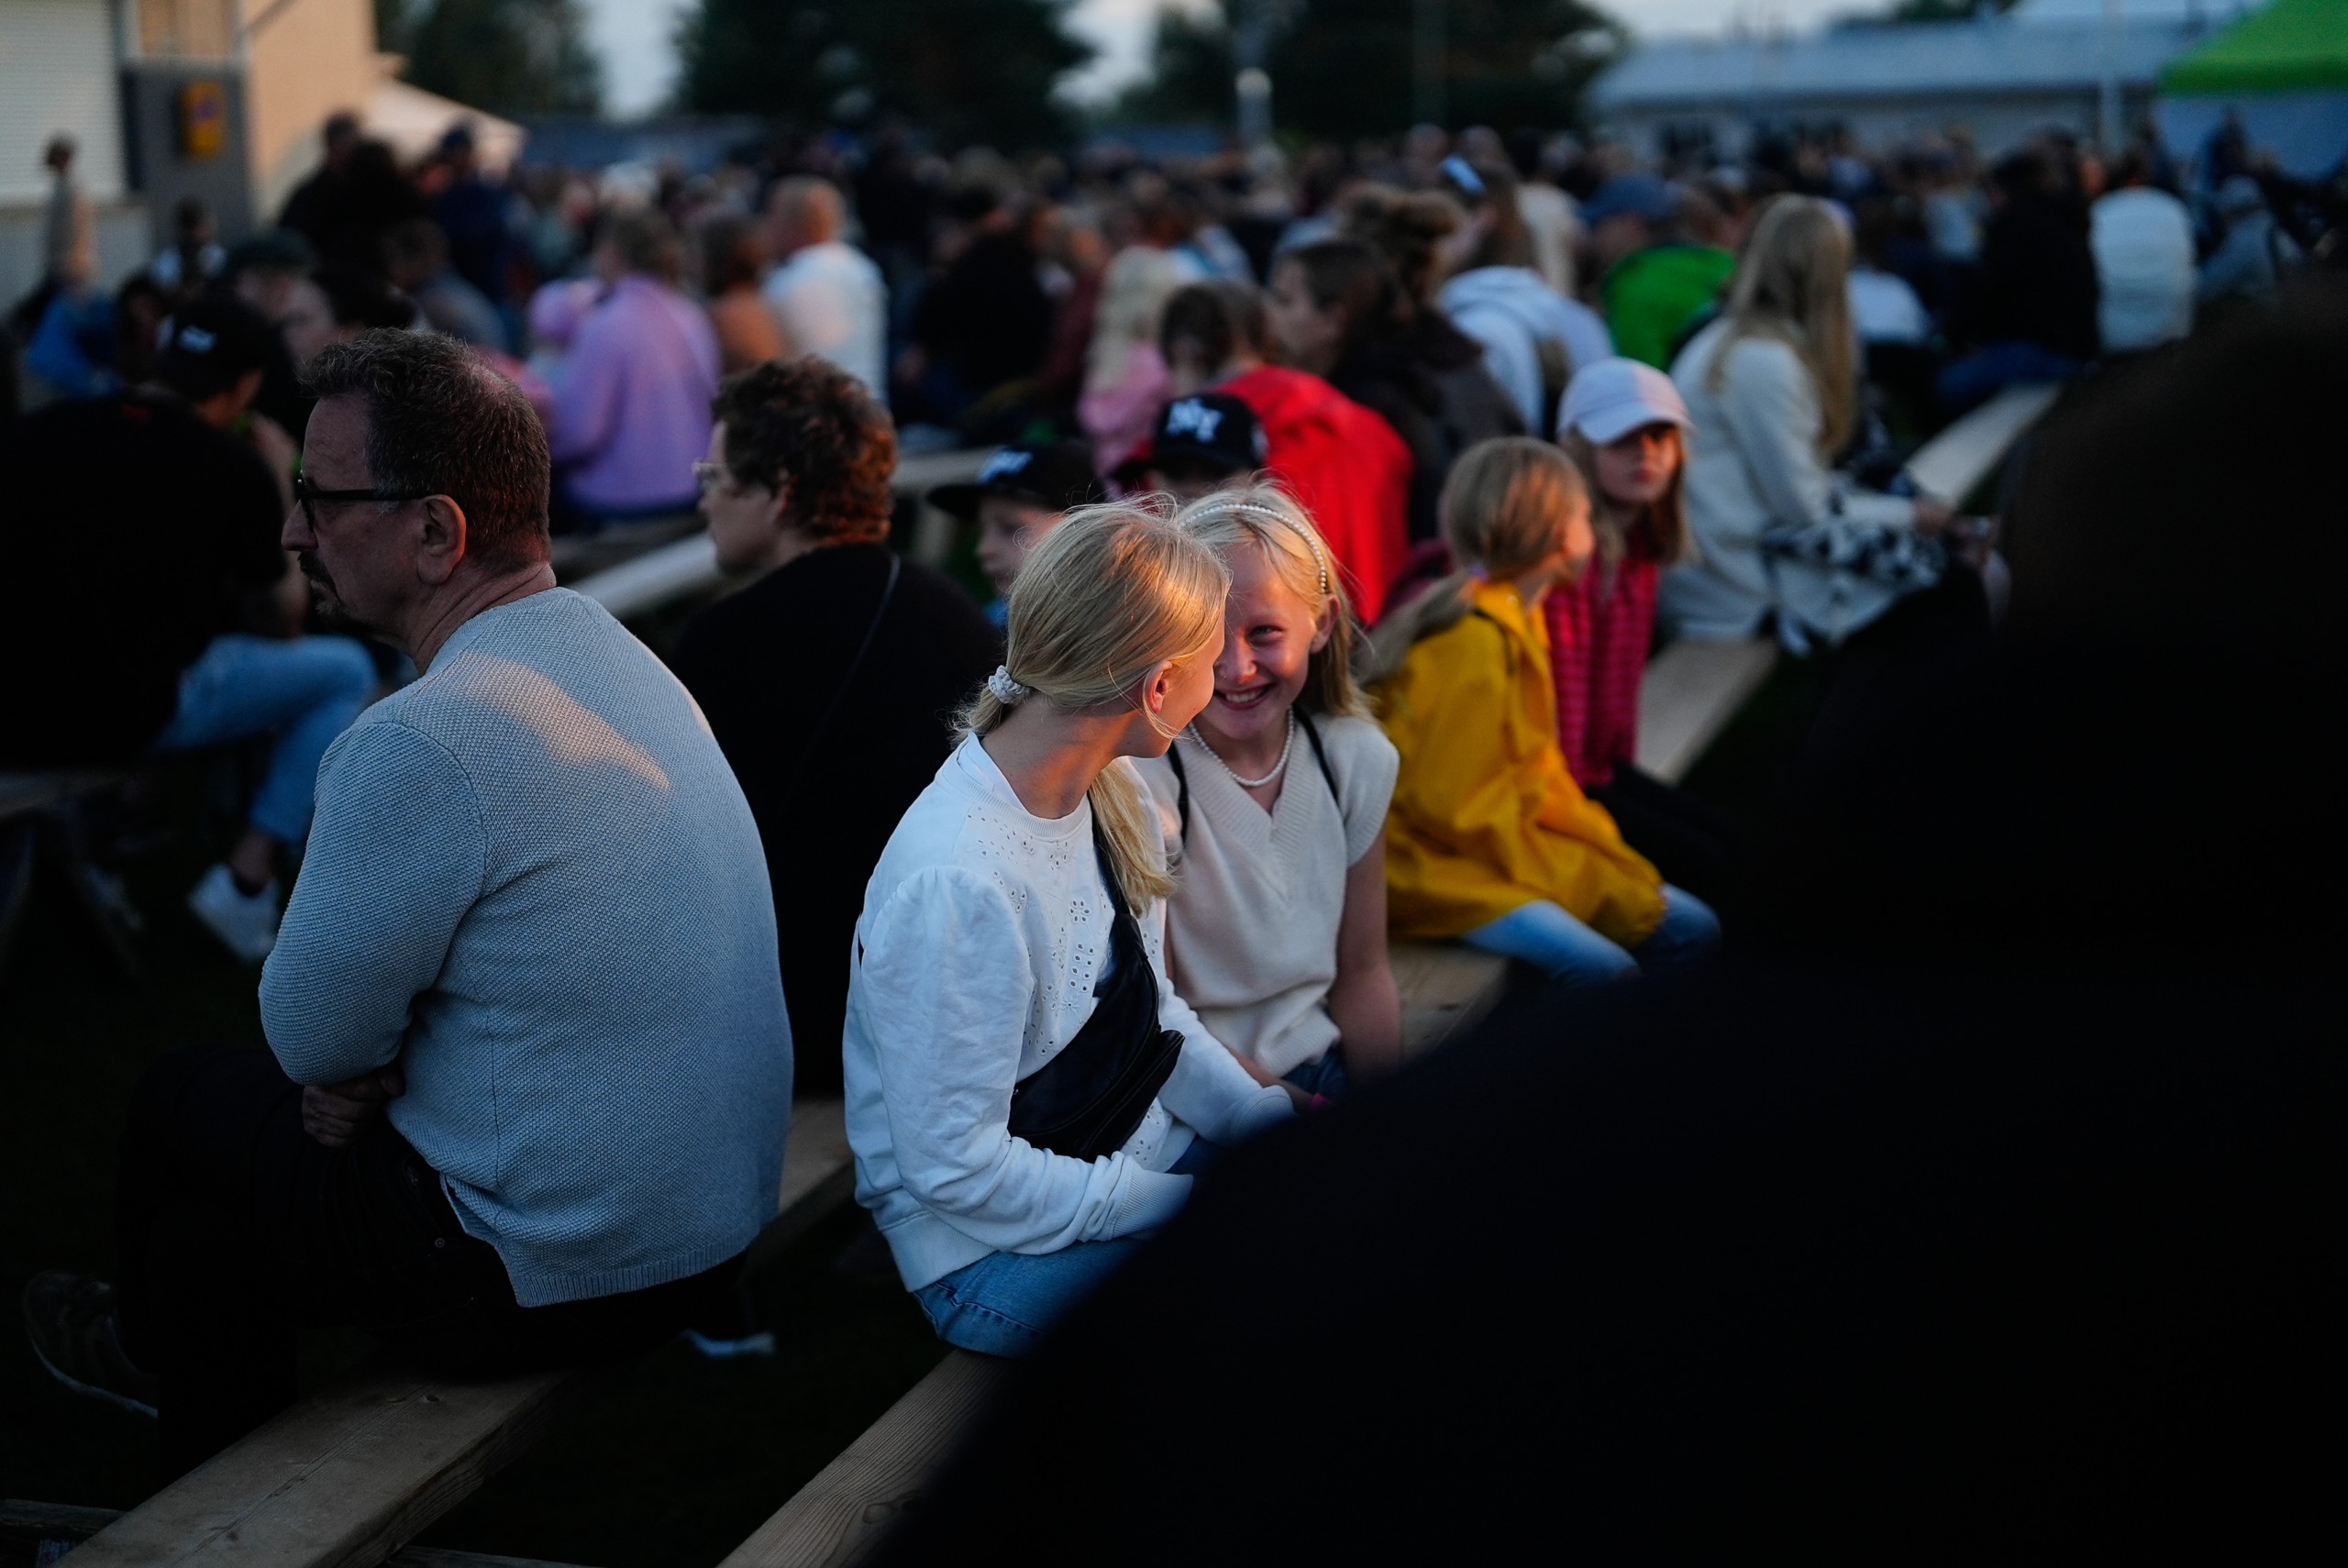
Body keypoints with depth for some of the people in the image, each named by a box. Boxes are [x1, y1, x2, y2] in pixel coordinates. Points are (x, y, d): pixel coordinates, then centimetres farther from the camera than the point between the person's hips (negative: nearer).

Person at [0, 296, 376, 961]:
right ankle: (246, 882, 3)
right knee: (346, 672, 12)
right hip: (129, 718, -5)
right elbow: (279, 621, 7)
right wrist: (279, 500, 21)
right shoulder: (234, 467, -7)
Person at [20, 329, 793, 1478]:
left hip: (551, 1285, -8)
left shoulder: (422, 745, -27)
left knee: (178, 1102, 15)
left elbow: (312, 1039, -13)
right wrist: (370, 1062, 0)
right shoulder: (620, 657, 4)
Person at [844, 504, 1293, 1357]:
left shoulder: (1109, 794, -2)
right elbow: (954, 1170, -24)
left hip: (1139, 1160, 9)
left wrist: (1269, 1121, -5)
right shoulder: (956, 885, -29)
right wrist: (1181, 1201, -20)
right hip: (999, 1255, -8)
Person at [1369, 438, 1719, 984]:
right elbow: (1459, 807, -20)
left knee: (1691, 930, 3)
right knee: (1605, 970, -29)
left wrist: (1609, 854, 4)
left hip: (1514, 840, 10)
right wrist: (1594, 888, -12)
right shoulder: (1476, 639, -20)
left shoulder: (1518, 619, 9)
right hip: (1440, 863, -10)